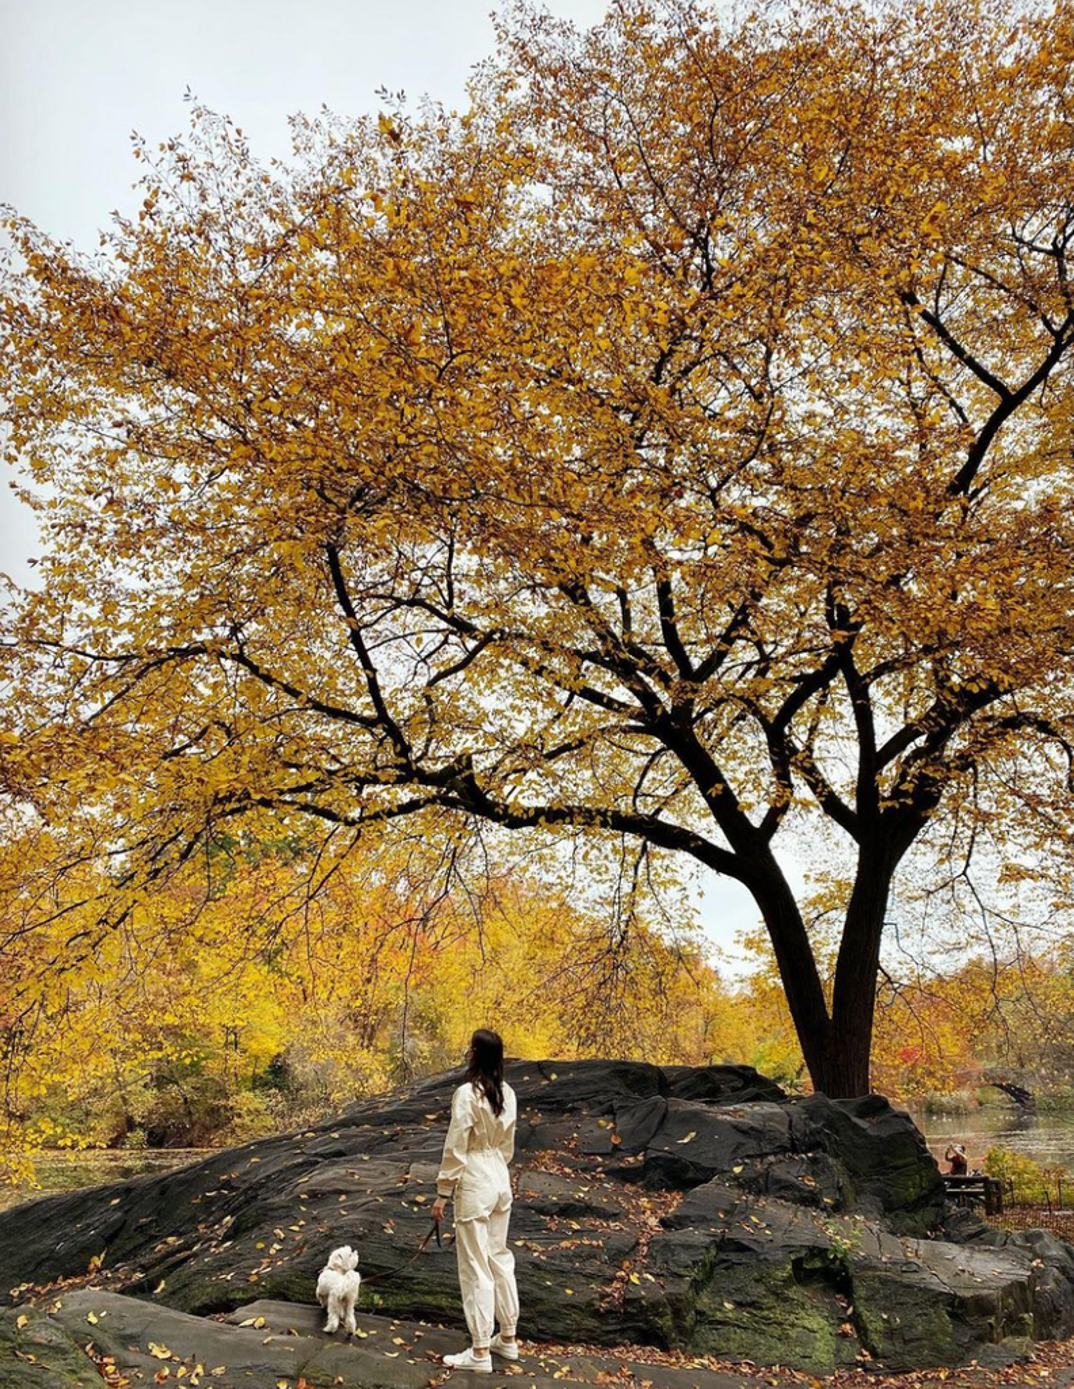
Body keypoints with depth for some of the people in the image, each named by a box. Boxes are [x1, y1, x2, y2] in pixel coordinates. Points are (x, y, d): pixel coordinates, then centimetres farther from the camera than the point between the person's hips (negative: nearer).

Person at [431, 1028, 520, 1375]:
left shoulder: (467, 1093, -20)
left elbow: (455, 1149, -17)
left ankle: (480, 1352, 11)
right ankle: (508, 1339, 30)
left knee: (475, 1267, 3)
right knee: (500, 1258, 19)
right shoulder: (507, 1092, 2)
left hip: (474, 1184, -7)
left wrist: (442, 1194, -9)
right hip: (501, 1180, 8)